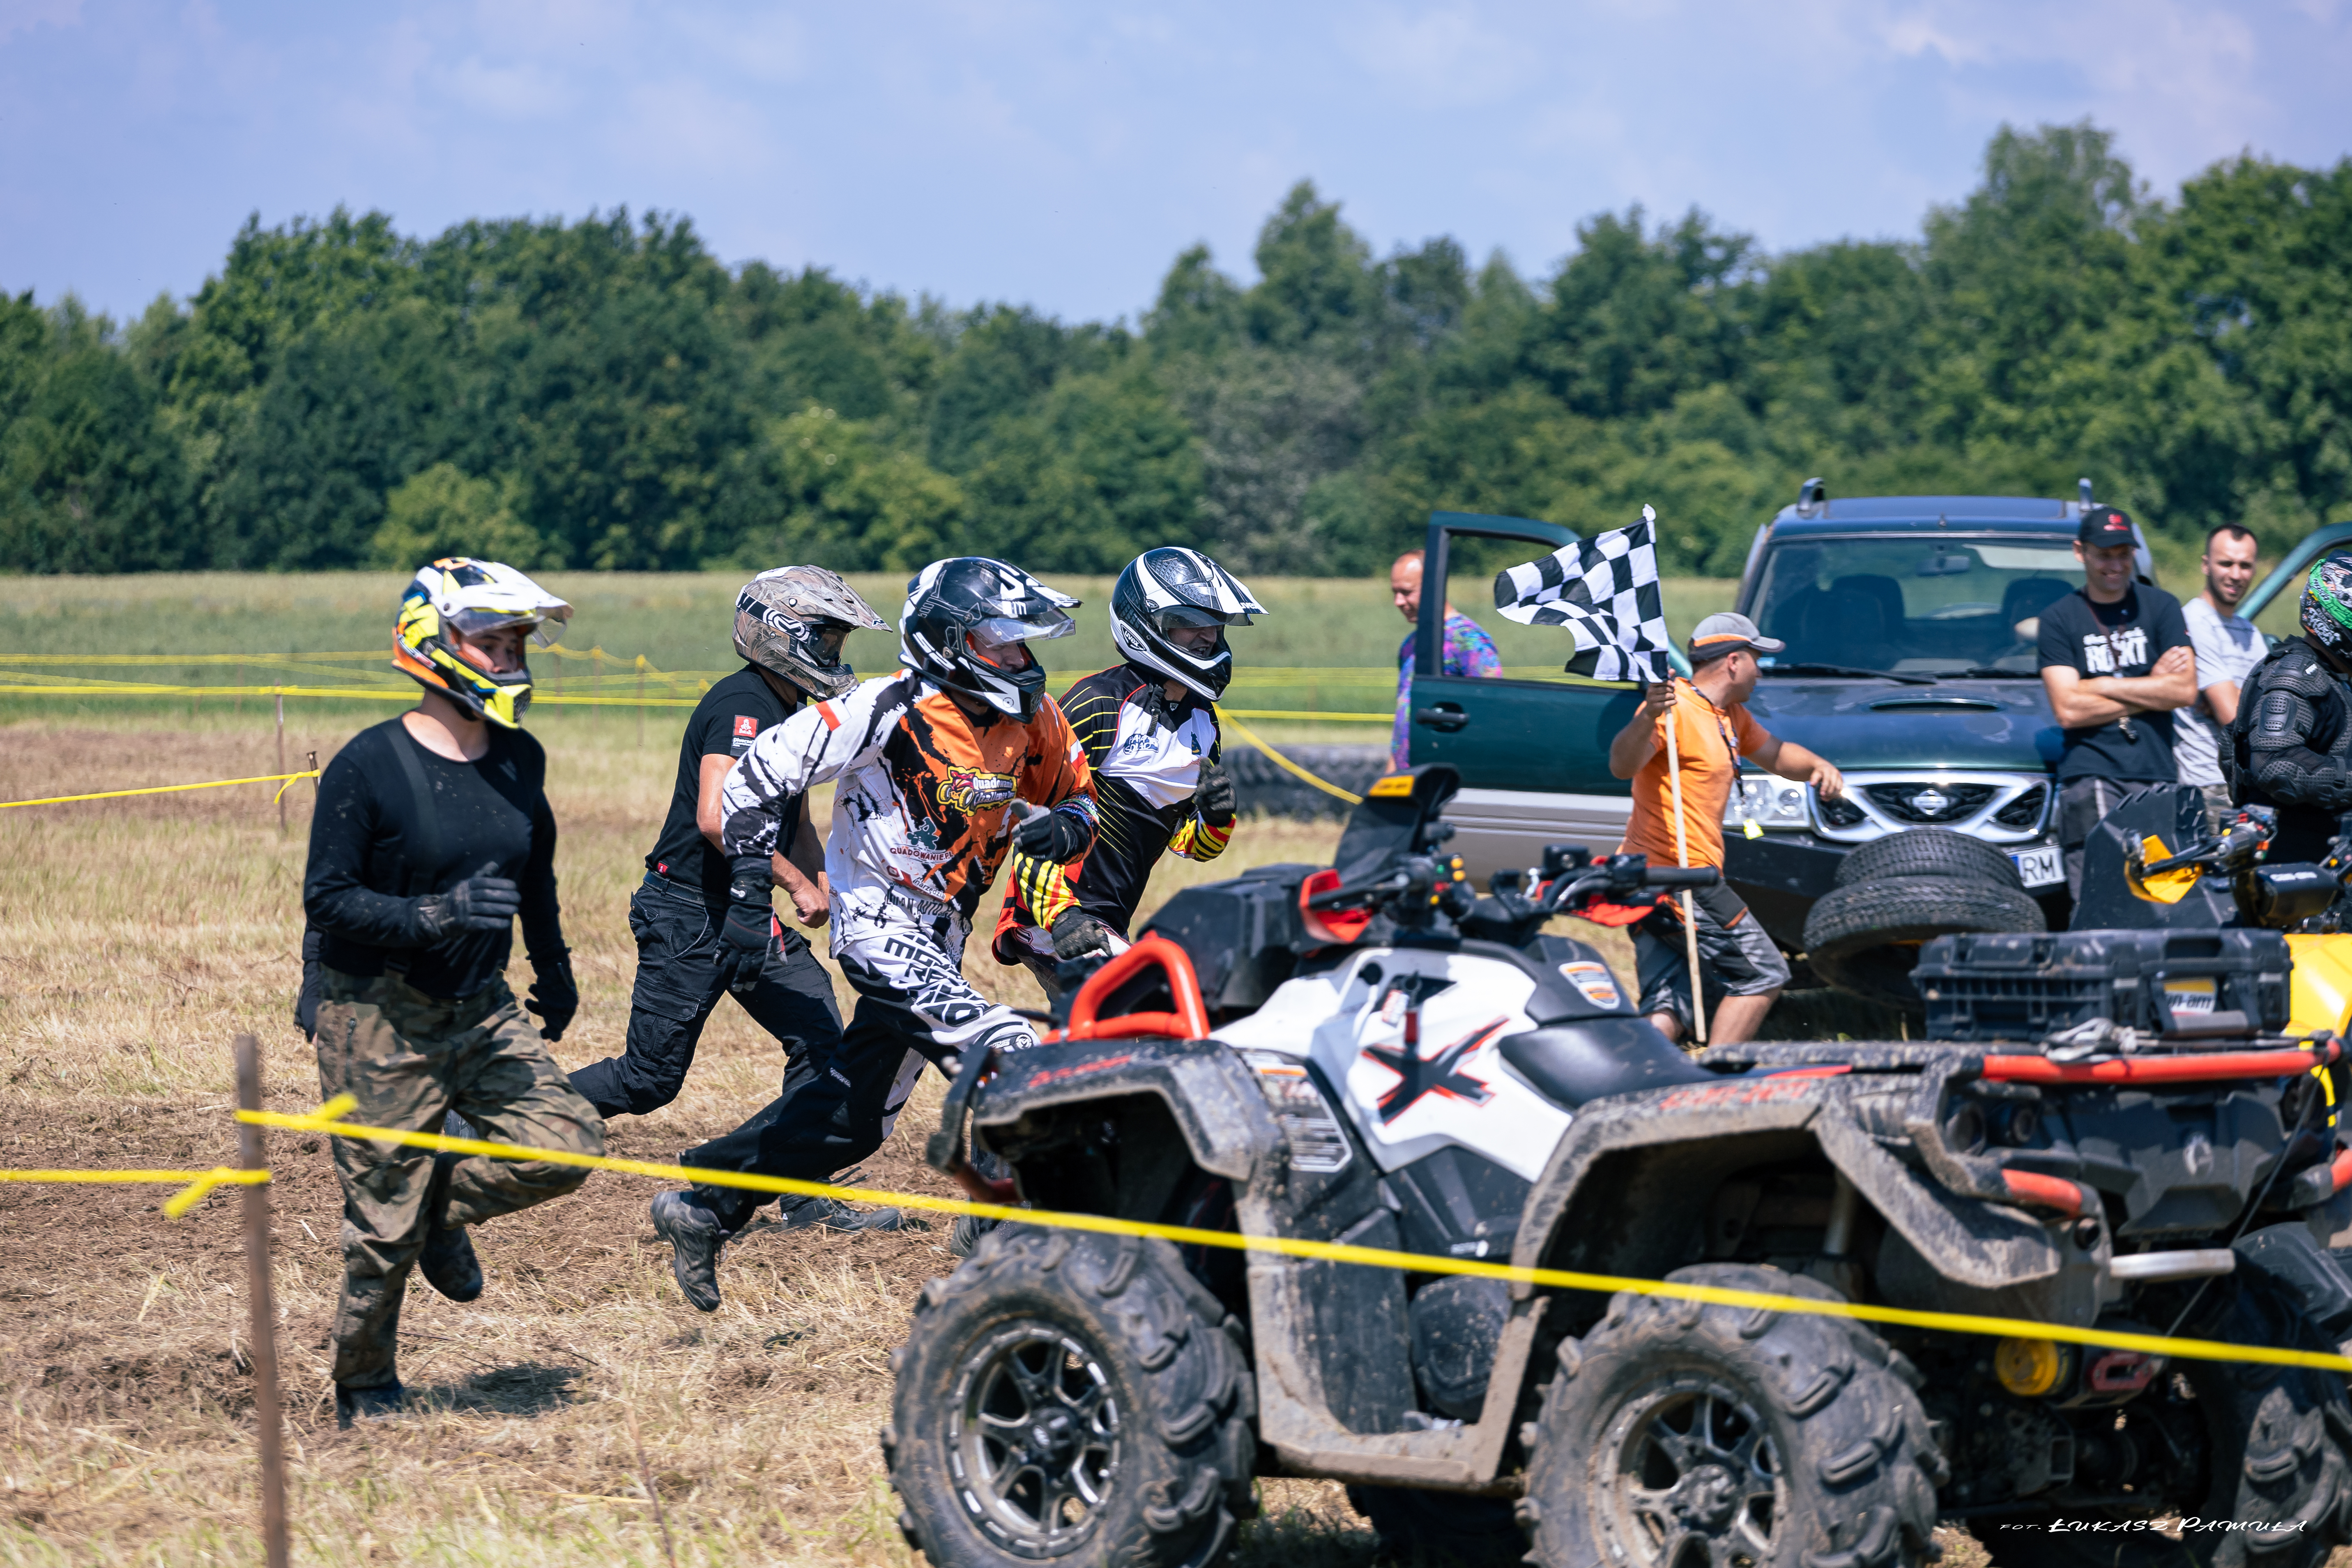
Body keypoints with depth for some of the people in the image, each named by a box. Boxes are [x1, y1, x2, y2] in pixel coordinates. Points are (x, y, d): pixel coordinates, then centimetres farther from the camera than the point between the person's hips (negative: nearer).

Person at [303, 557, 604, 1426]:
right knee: (383, 1222, -1)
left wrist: (554, 973, 27)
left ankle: (443, 1205, 17)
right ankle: (365, 1395, 20)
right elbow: (327, 898, -16)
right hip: (381, 1019, -6)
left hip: (484, 1010, 6)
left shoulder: (519, 760, 4)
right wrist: (436, 915, -28)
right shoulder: (369, 767, -16)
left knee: (567, 1146, -12)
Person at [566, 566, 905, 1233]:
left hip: (745, 914, 9)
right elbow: (716, 817, -29)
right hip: (688, 913, -9)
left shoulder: (791, 712, 13)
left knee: (818, 1038, -1)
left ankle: (808, 1196, 6)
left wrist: (822, 886, 6)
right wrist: (797, 882, -23)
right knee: (650, 1078, -4)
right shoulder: (740, 704, -18)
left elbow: (794, 821, 24)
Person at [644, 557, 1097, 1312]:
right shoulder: (894, 708, -19)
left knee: (852, 1115, 16)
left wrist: (1064, 827, -13)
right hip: (880, 923, -8)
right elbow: (762, 774, -17)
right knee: (1004, 1058, -24)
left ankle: (705, 1203, 31)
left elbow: (1082, 797, 13)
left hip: (943, 933, 8)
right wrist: (750, 896, -20)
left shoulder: (1033, 718, 1)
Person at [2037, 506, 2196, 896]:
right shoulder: (2059, 618, 9)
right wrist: (2151, 688, 0)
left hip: (2157, 774, 2)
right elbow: (2068, 711, -2)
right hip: (2091, 774, -2)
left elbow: (2186, 691, 2)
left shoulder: (2159, 606, 13)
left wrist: (2103, 686, -1)